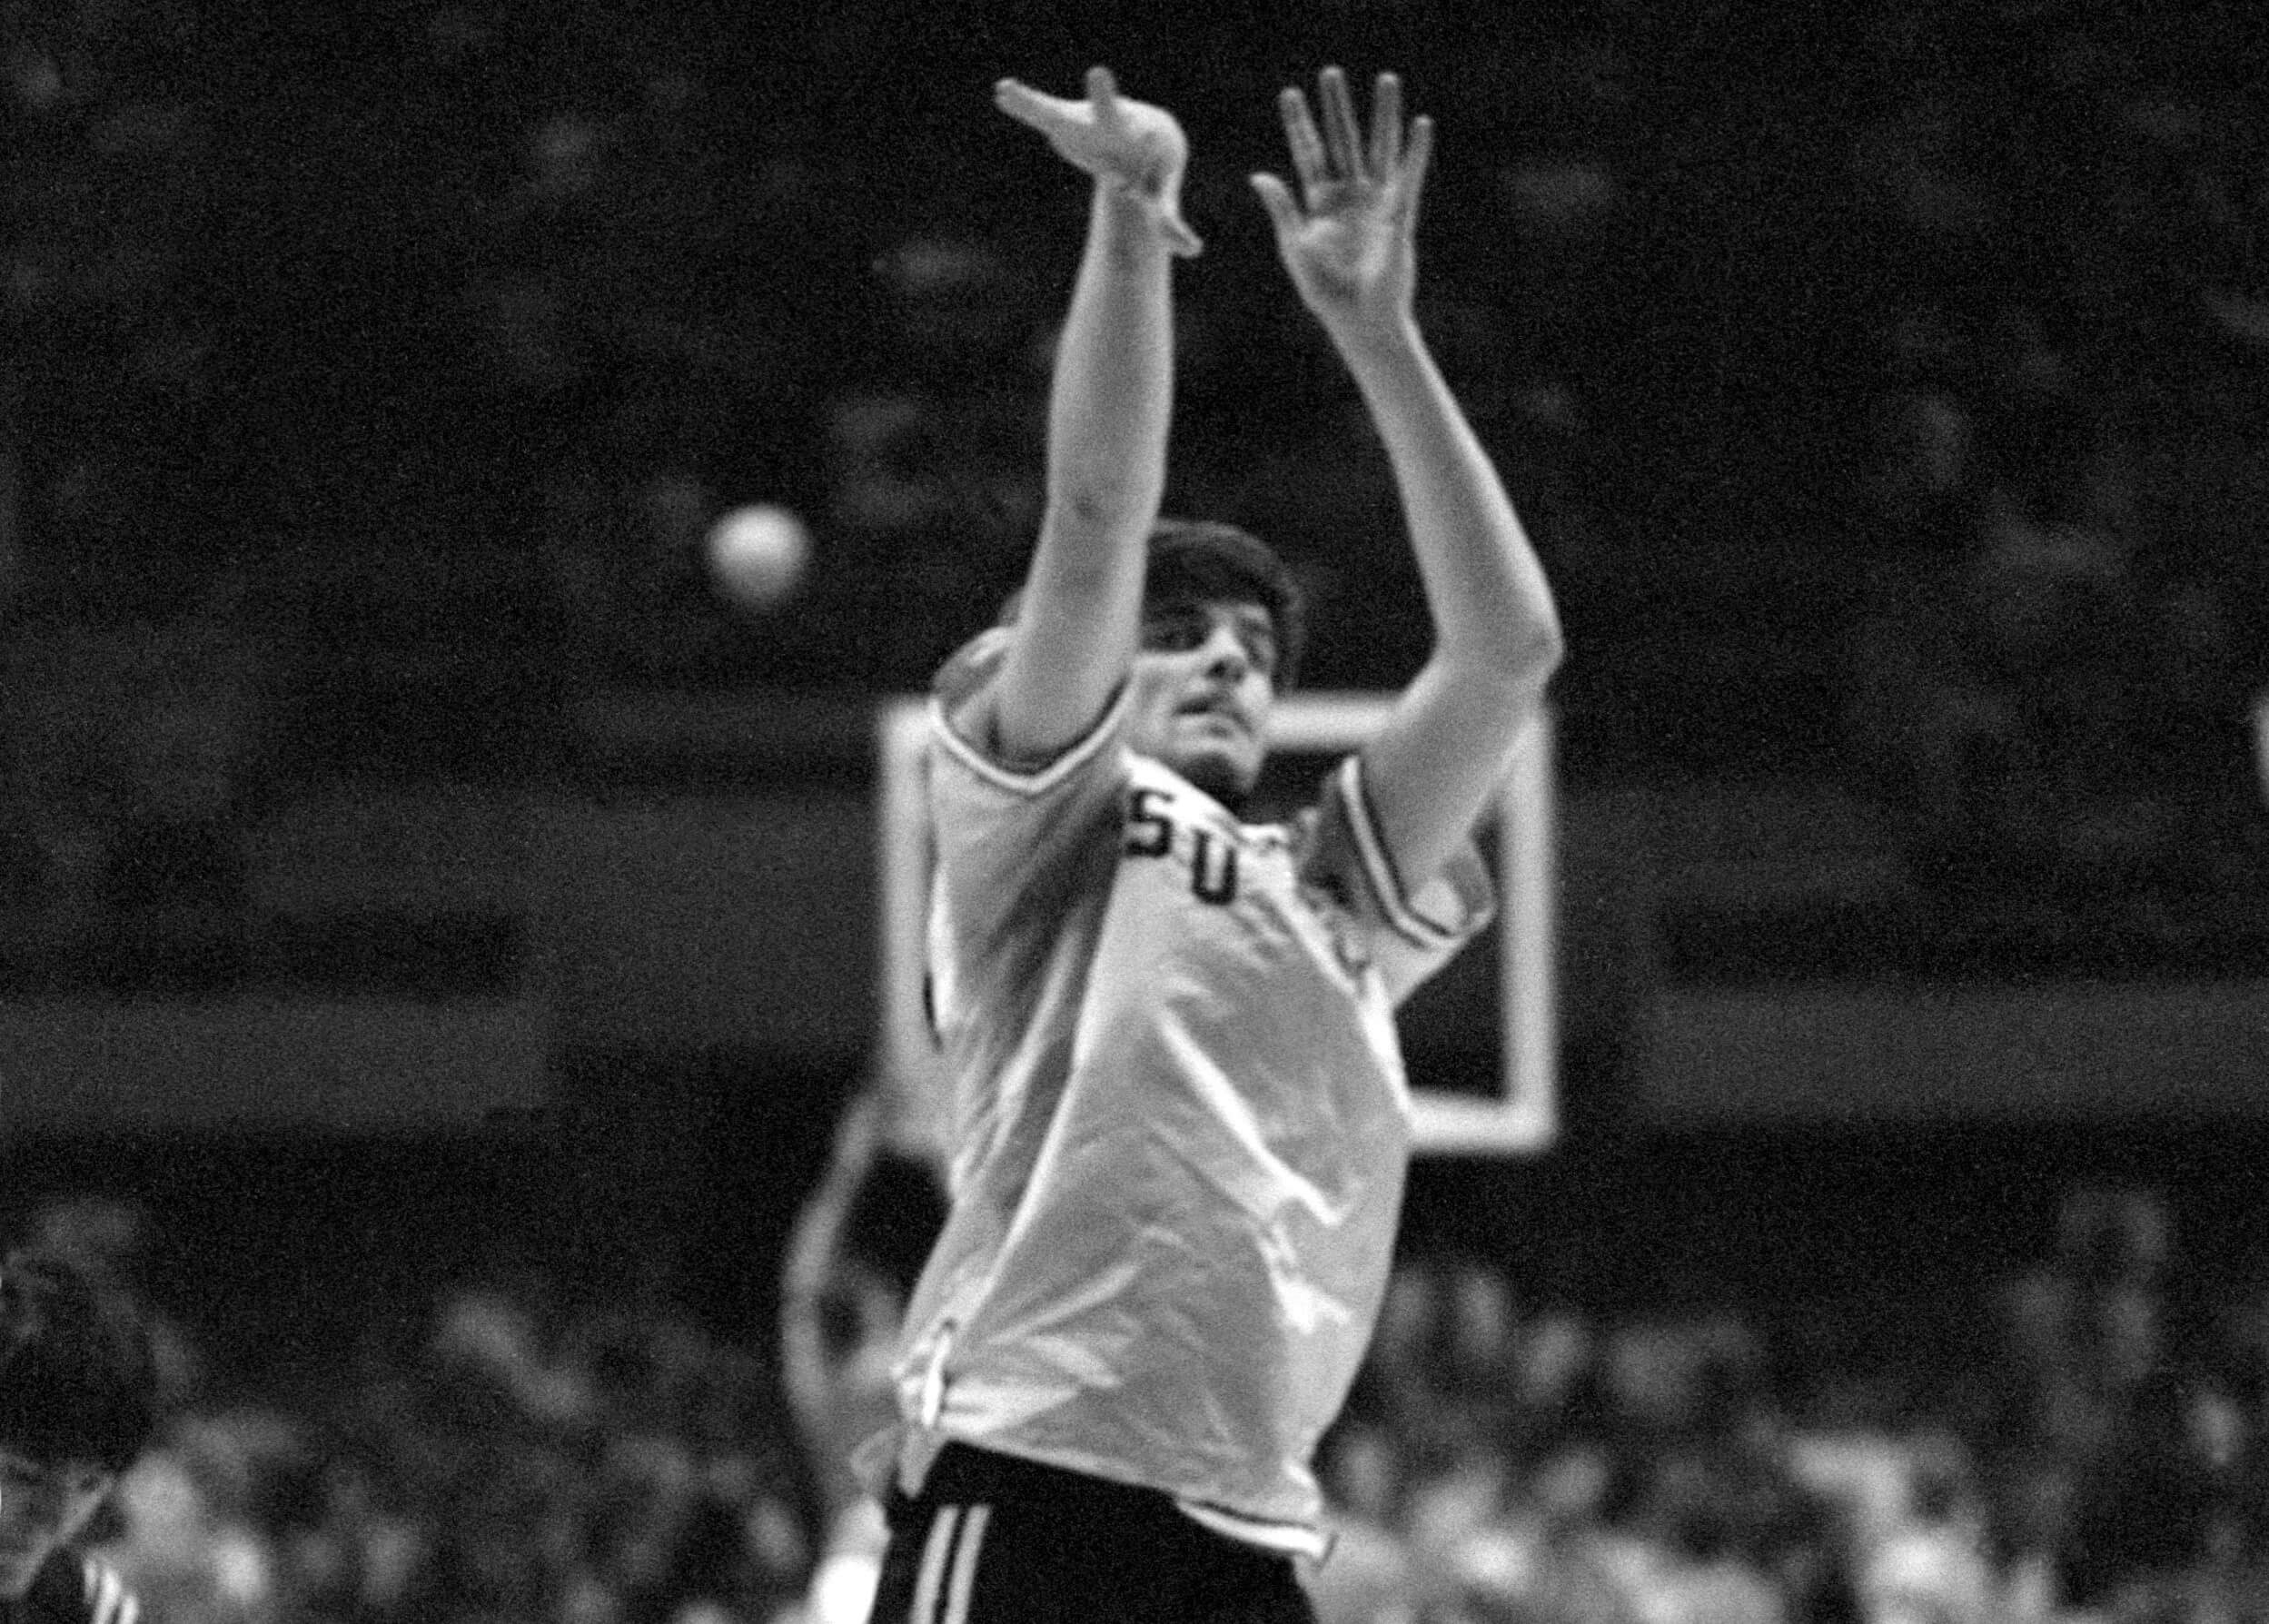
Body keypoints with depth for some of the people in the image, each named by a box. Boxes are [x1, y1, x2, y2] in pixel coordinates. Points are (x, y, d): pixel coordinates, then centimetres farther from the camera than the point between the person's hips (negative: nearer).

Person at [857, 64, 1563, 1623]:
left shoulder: (1332, 895, 23)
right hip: (1025, 1481, -6)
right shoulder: (1044, 820, 10)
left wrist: (1379, 336, 12)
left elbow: (1509, 649, 15)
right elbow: (1096, 522, -4)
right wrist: (1132, 214, -10)